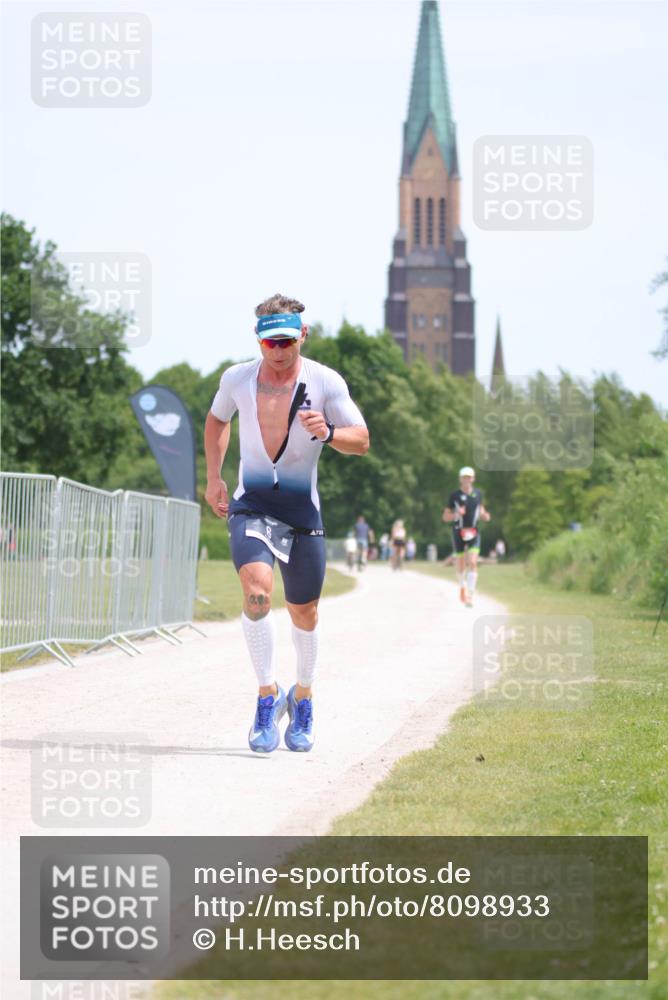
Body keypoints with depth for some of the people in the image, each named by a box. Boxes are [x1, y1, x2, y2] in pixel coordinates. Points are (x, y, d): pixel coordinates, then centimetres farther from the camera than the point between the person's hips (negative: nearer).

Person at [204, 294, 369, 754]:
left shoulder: (326, 382, -7)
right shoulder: (237, 379, 0)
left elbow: (362, 441, -6)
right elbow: (217, 419, 20)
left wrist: (328, 433, -28)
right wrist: (214, 477, 11)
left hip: (302, 509, 0)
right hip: (251, 505, 0)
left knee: (304, 613, 7)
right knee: (256, 586, -25)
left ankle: (303, 697, 33)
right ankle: (268, 694, -18)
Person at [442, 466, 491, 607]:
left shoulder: (478, 494, 6)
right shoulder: (454, 495, -2)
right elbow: (445, 516, 1)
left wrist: (484, 515, 0)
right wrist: (456, 514, -19)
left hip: (473, 532, 1)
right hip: (459, 532, -1)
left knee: (472, 563, -15)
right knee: (461, 565, 7)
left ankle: (470, 595, -17)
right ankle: (462, 586, 38)